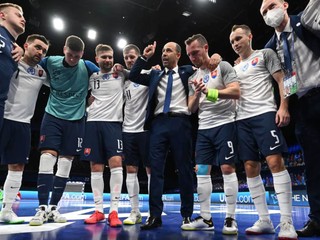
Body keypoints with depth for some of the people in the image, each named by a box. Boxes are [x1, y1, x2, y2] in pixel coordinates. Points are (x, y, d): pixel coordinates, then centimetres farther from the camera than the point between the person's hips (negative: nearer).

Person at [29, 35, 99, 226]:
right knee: (47, 157, -11)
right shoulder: (50, 61, -3)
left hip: (76, 119, 0)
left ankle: (53, 208, 13)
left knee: (65, 163, 2)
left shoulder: (87, 66, -5)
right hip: (53, 115, 0)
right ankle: (42, 208, -1)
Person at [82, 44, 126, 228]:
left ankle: (114, 211, -7)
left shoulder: (121, 75, 8)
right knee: (96, 168, 3)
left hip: (113, 122, -2)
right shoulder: (92, 77, 14)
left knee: (116, 162, -15)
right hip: (93, 123, 3)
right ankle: (99, 210, 12)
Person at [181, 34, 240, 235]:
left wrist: (210, 91, -21)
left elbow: (236, 91, -12)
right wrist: (197, 94, -7)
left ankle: (231, 219, 4)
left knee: (228, 168, -7)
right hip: (204, 129, 6)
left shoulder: (223, 66, 1)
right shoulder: (193, 78, 17)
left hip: (224, 124, -6)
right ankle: (205, 218, 10)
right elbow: (191, 108, 12)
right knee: (201, 171, 2)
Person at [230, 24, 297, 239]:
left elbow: (281, 80, 3)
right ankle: (265, 221, 8)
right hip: (242, 120, 6)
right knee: (251, 168, 1)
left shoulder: (265, 54, 12)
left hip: (265, 114, -5)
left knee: (275, 162, -16)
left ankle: (287, 223, -9)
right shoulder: (235, 68, 25)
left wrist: (284, 107, -12)